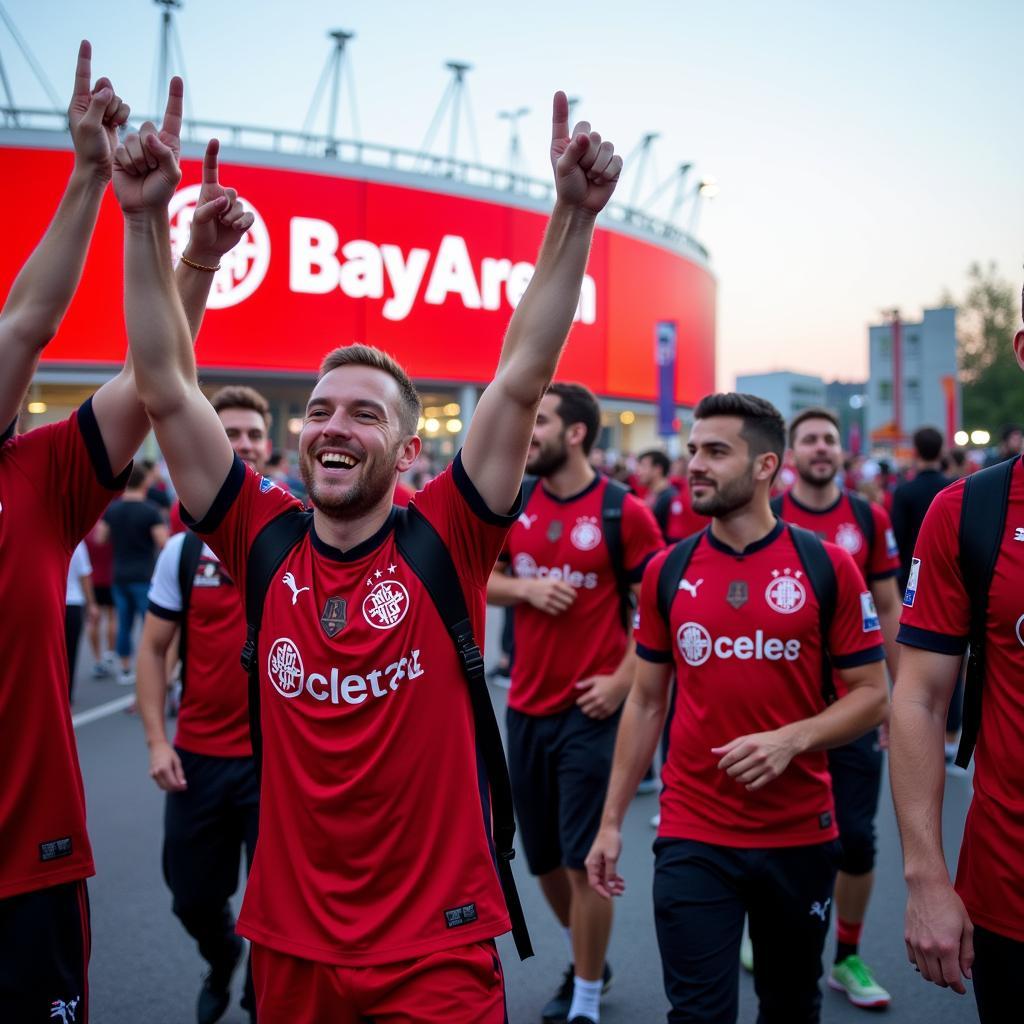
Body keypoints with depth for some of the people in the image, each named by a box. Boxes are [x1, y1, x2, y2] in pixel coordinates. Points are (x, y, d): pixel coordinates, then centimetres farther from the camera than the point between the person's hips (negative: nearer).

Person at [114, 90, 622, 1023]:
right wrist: (146, 220, -13)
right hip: (290, 942, 3)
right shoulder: (265, 541, -3)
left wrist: (575, 215, -23)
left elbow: (523, 379, -16)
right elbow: (167, 388, -7)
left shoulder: (445, 542, -9)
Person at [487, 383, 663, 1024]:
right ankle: (585, 962, 40)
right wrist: (525, 588, -9)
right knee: (544, 858, 16)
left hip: (590, 710, -5)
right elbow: (483, 582, 11)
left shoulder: (624, 511, -10)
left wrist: (624, 678, -15)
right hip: (526, 707, 6)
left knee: (584, 859, -1)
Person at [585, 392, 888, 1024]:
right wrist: (611, 820, 5)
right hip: (692, 838, 0)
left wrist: (792, 739, -21)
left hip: (801, 835, 0)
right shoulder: (666, 571, 1)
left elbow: (871, 695, -3)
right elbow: (647, 701, 7)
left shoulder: (827, 567, -6)